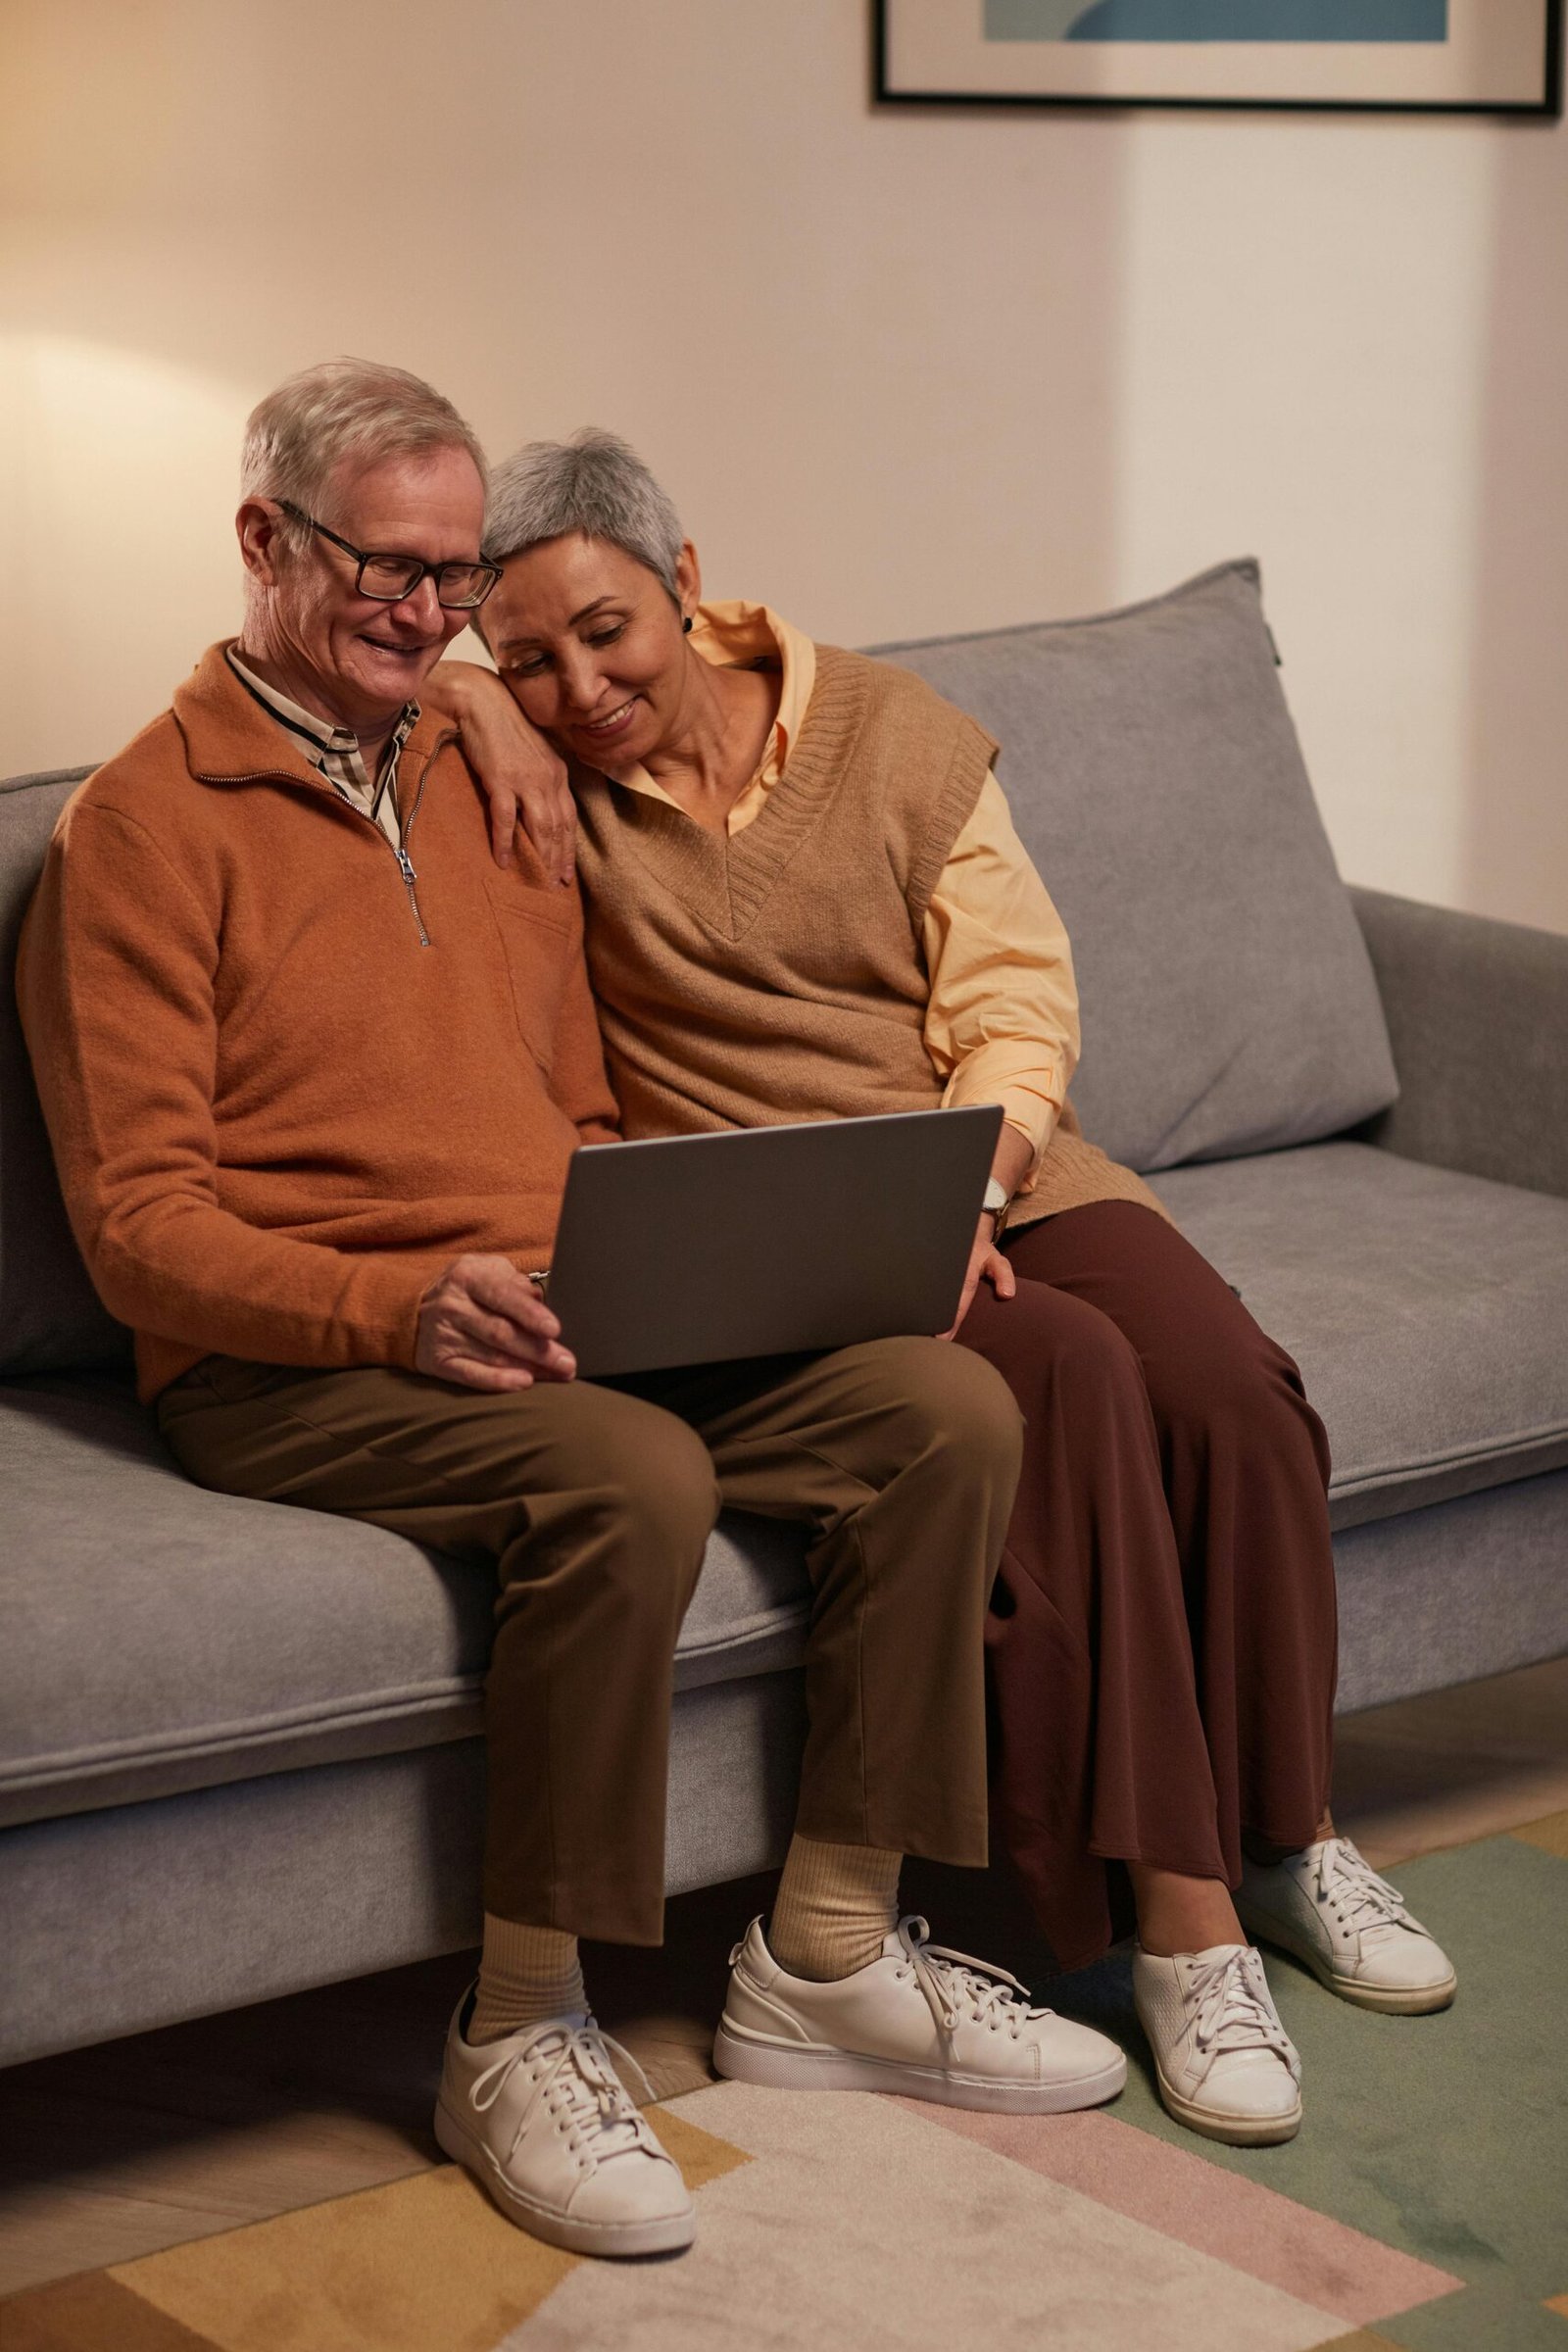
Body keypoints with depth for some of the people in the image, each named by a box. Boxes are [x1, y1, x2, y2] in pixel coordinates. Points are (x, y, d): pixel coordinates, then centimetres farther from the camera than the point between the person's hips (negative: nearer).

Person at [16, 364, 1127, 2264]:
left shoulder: (490, 779, 20)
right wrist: (404, 1306, -25)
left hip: (557, 1326, 7)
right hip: (284, 1372, -7)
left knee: (948, 1411, -14)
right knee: (631, 1478, -36)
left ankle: (829, 1956, -2)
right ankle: (519, 2038, -19)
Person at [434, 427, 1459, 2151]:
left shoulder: (890, 732, 4)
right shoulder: (539, 776, 1)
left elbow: (1015, 996, 1)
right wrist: (470, 700, -14)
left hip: (993, 1169, 3)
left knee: (1223, 1381, -25)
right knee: (1066, 1376, -32)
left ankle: (1281, 1838, -4)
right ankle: (1174, 1914, -28)